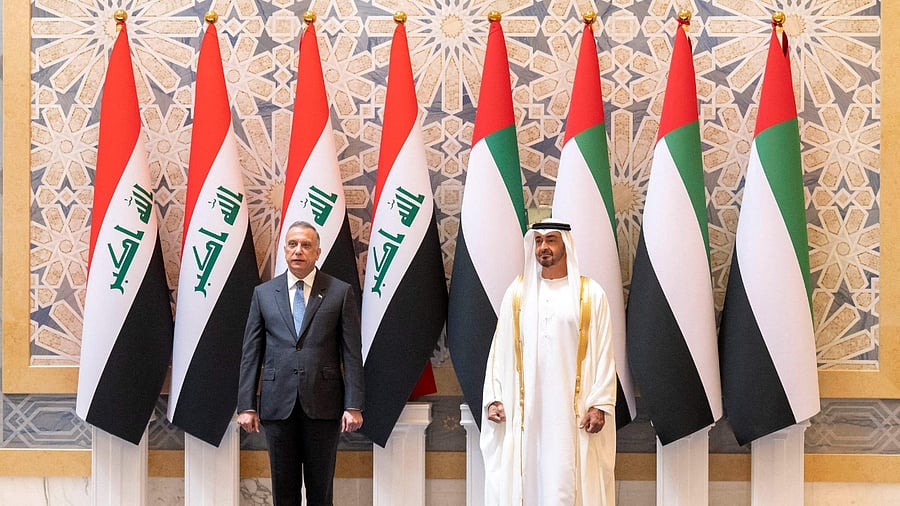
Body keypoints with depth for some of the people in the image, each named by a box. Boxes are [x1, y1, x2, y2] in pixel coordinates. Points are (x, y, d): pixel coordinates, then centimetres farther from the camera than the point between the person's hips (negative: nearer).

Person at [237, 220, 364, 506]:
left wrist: (354, 406, -7)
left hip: (323, 404, -1)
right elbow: (250, 354, 7)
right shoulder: (263, 293, 9)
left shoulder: (340, 293, 4)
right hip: (278, 404, 1)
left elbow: (352, 353, 0)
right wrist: (246, 405, 0)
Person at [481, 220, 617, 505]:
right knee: (525, 477, 0)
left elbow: (603, 353, -1)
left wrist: (600, 404, -9)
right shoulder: (517, 292, 9)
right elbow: (500, 350, 8)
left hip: (571, 409, -2)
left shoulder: (590, 294, 3)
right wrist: (493, 398, 0)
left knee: (566, 481, -4)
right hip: (525, 409, 2)